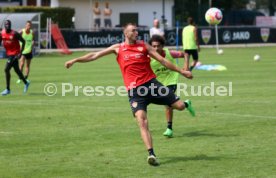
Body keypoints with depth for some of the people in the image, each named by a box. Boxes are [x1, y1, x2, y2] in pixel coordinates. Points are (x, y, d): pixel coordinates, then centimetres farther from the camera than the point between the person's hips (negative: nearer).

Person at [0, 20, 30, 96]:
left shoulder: (14, 33, -17)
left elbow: (23, 41, -9)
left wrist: (20, 52, -14)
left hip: (14, 54, -6)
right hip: (8, 53, 6)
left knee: (6, 69, -14)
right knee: (17, 70, 19)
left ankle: (8, 89, -5)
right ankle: (26, 83, 41)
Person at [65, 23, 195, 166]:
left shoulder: (144, 46, 9)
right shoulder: (118, 48, 9)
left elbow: (162, 60, 10)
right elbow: (94, 56, 13)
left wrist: (181, 71, 8)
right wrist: (75, 60, 9)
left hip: (151, 83, 1)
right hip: (134, 90, -1)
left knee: (179, 106, -1)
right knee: (142, 122, -17)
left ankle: (186, 104, 39)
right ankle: (151, 154, -18)